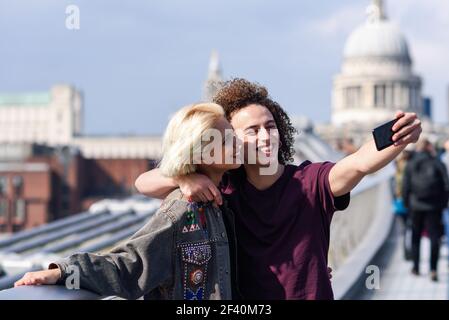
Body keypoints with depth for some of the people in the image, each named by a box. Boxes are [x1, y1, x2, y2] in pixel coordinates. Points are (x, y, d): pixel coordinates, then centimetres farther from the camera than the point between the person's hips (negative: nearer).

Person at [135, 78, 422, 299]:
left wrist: (400, 139, -50)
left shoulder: (311, 182, -12)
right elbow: (144, 183, -8)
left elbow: (361, 163, -30)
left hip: (314, 294, -1)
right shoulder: (222, 190, -6)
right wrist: (182, 178, -29)